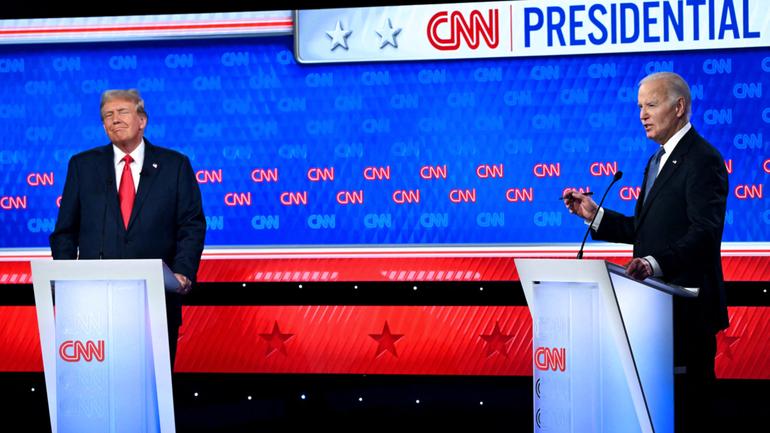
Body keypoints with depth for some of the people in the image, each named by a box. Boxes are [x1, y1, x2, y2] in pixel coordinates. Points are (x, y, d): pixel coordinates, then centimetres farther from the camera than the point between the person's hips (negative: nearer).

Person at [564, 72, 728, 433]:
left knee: (686, 403, -7)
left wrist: (655, 264, -36)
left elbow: (705, 233, -24)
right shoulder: (658, 160, 19)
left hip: (687, 306, -10)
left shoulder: (702, 160, -13)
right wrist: (594, 215, 9)